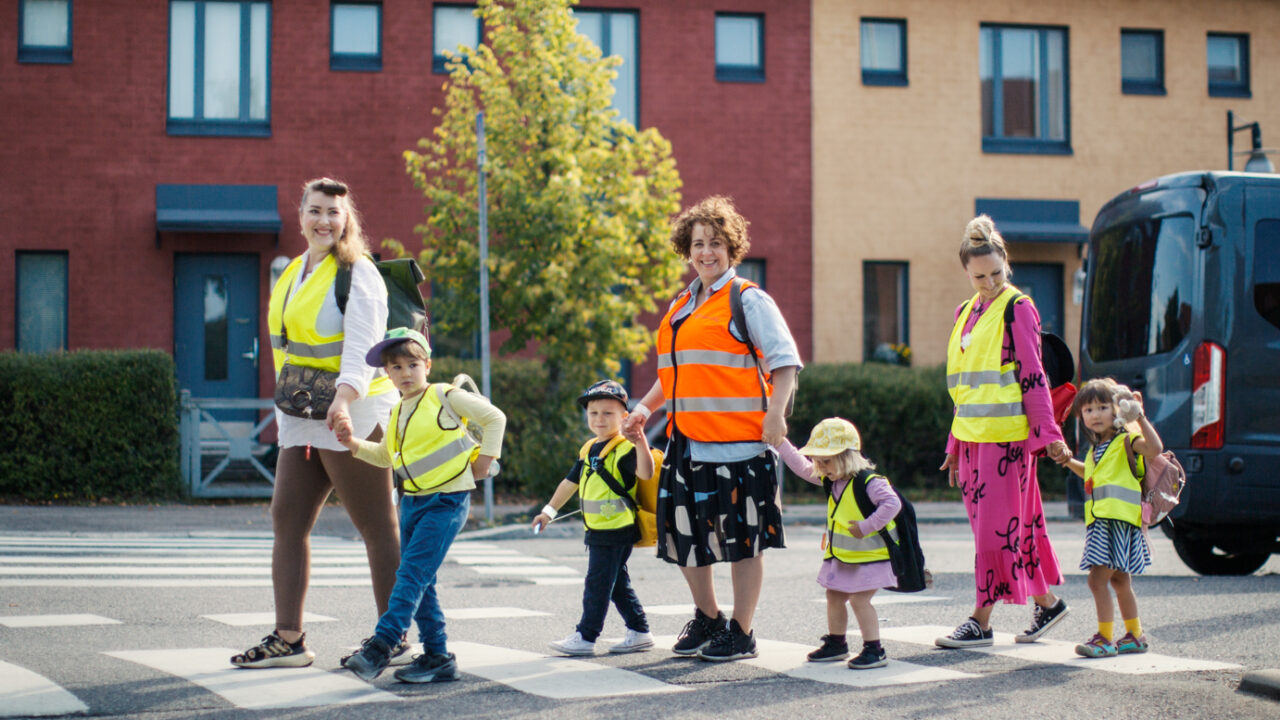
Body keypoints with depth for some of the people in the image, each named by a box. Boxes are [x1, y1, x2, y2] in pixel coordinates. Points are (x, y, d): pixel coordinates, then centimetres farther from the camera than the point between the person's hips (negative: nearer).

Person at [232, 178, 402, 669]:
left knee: (377, 527, -3)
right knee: (287, 518, 3)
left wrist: (344, 399, -33)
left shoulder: (357, 274, -8)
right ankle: (288, 638, 7)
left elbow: (362, 345, -19)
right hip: (302, 418, 9)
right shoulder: (293, 274, 17)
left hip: (352, 415, -8)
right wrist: (287, 402, 21)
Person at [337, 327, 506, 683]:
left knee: (413, 572, -16)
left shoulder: (446, 397, -6)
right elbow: (385, 455, 26)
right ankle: (437, 656, 12)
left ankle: (381, 646, -23)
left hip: (446, 501, -8)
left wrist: (484, 457, -5)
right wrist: (355, 444, 10)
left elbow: (494, 417, -1)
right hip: (412, 502, 8)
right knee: (420, 581, 6)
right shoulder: (398, 412, 15)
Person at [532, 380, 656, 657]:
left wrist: (641, 444, -41)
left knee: (598, 583, -5)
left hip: (616, 529, -9)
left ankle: (585, 638, 0)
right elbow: (570, 482, 23)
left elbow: (646, 473, -28)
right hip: (598, 530, 9)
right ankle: (639, 631, 22)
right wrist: (549, 511, 27)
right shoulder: (588, 450, 14)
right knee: (617, 584, 14)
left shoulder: (625, 450, -12)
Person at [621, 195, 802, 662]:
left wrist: (776, 413, -20)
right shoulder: (682, 307, 18)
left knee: (742, 537, 0)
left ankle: (741, 633, 10)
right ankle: (706, 620, 28)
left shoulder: (748, 300, -3)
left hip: (738, 440, -7)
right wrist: (645, 407, 16)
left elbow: (785, 361, -8)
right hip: (687, 441, 7)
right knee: (686, 535, 10)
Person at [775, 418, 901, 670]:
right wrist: (780, 443, 6)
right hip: (841, 555, 9)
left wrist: (867, 526, -28)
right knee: (834, 597, 15)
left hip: (870, 555, -9)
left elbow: (892, 503, -29)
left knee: (859, 599, -13)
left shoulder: (868, 482, -21)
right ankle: (836, 644, 30)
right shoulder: (829, 480, 5)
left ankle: (874, 650, -6)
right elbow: (802, 467, 12)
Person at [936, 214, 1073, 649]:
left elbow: (1033, 376, -9)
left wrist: (1049, 433, -13)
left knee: (996, 526, -5)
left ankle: (981, 621, -2)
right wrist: (955, 445, 20)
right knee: (1008, 524, 10)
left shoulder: (1017, 309, -5)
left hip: (1007, 434, -8)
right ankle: (1046, 602, 21)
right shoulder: (966, 313, 16)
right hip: (973, 434, 8)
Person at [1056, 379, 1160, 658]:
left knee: (1098, 578, -15)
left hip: (1119, 520, -10)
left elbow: (1155, 448, -28)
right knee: (1119, 580, 18)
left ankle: (1105, 639, -11)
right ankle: (1135, 636, 30)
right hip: (1099, 522, 10)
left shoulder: (1126, 441, -7)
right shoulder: (1096, 449, 19)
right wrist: (1069, 462, 27)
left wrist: (1141, 418, -27)